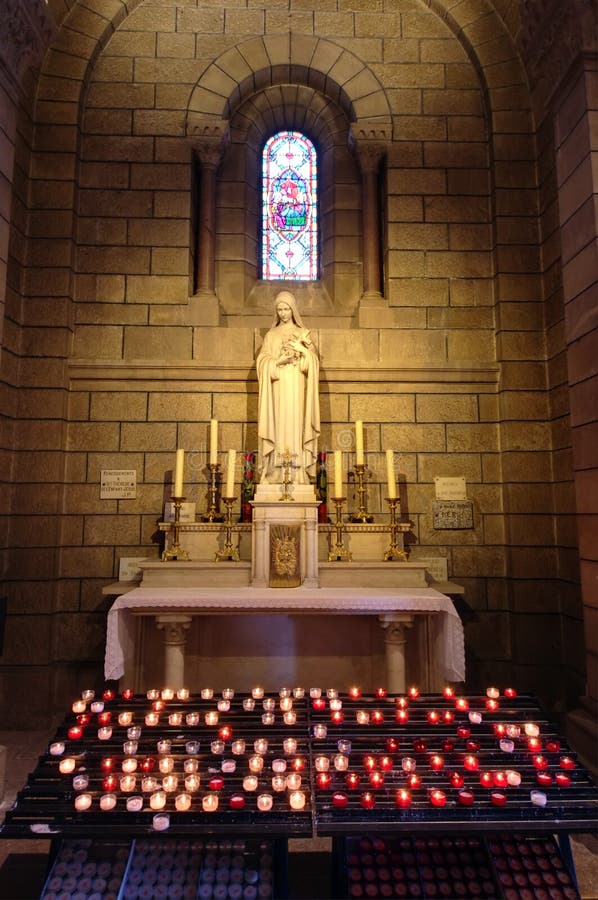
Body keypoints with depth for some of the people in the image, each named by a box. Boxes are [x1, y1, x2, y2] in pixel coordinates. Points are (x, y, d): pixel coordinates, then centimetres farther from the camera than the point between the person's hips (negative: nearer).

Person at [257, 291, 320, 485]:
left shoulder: (303, 333, 12)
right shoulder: (271, 335, 13)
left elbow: (313, 360, 3)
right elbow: (262, 361, 3)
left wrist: (302, 350, -13)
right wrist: (278, 361, -13)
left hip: (297, 387, 0)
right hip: (278, 387, 0)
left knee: (295, 424, -6)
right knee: (279, 424, -6)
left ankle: (297, 473, -5)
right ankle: (277, 473, -4)